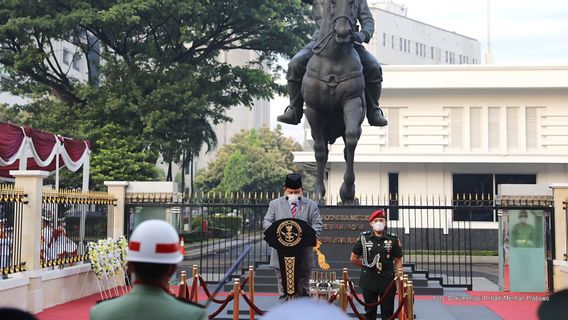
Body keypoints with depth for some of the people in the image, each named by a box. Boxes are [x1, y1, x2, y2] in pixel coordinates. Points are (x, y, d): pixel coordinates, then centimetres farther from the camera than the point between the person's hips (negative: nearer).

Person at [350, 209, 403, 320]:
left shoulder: (393, 239, 0)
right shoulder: (364, 238, 0)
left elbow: (398, 261, 2)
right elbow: (354, 258, 8)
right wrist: (366, 266, 7)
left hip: (388, 280, 0)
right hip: (369, 281, 0)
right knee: (370, 311, 8)